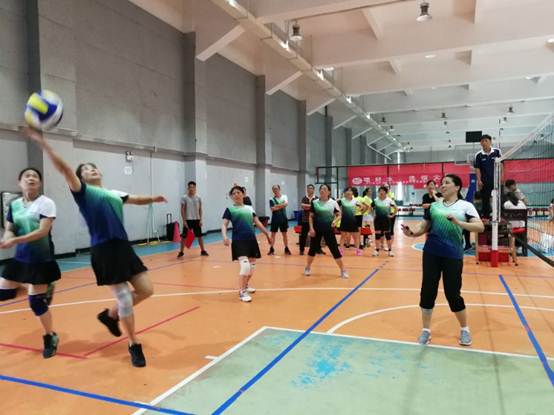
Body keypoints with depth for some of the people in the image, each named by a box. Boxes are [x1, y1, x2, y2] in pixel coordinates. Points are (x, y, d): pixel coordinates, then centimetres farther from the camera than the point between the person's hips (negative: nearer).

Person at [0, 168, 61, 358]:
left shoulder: (46, 203, -12)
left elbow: (43, 231, -20)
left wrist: (15, 240, -28)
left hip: (41, 260, -6)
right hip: (20, 258, 6)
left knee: (36, 302, -2)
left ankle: (50, 338, 21)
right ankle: (44, 289, 32)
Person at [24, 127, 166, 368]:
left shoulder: (114, 194, 21)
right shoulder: (83, 192, 2)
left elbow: (136, 200, 32)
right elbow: (63, 168, -10)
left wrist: (153, 199, 12)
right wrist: (42, 143, -19)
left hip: (124, 247, 7)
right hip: (103, 251, -6)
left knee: (146, 290, 5)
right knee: (123, 297, -4)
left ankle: (110, 315, 30)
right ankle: (134, 346, 15)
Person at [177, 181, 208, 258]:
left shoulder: (198, 198, 5)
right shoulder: (184, 198, -4)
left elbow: (200, 209, 8)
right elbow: (182, 210, -5)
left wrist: (200, 220, 1)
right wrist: (184, 221, -11)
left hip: (196, 220, 3)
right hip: (188, 220, -3)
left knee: (199, 236, 8)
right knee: (184, 236, 0)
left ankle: (202, 251, 18)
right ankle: (181, 252, 10)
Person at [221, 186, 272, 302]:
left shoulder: (250, 208, 16)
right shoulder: (230, 209, 2)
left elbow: (257, 223, 22)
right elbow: (224, 224, -6)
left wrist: (267, 234, 23)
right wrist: (225, 236, -24)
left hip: (252, 240, 6)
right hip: (239, 241, -5)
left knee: (252, 267, 13)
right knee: (245, 266, -19)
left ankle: (246, 285, 38)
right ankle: (241, 292, -6)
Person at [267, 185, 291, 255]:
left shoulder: (284, 196, 1)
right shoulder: (271, 199, -3)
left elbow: (286, 203, -18)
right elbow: (273, 209, -15)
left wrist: (277, 206, -18)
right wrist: (282, 206, -13)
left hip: (283, 218, 1)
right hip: (275, 219, -1)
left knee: (285, 234, 9)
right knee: (273, 234, 4)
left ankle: (286, 249, 18)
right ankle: (271, 249, 11)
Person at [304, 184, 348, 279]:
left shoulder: (333, 202, -3)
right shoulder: (315, 202, 0)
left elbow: (339, 215, 4)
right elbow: (311, 216, 4)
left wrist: (335, 221, -16)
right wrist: (311, 228, -5)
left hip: (328, 229, -1)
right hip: (317, 229, 1)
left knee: (334, 249, -1)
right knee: (313, 248, 10)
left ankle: (343, 270, 11)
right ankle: (308, 268, 28)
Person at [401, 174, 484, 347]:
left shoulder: (465, 205, -1)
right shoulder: (434, 205, 9)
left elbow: (480, 227, -11)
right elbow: (424, 226, 8)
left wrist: (458, 223, -26)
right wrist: (411, 232, -12)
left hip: (453, 255, -3)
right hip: (431, 252, 3)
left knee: (453, 293, 3)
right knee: (427, 290, 4)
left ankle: (464, 329, 28)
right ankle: (426, 330, 19)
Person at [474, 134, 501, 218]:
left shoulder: (497, 152, -1)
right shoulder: (479, 155, -2)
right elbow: (477, 168, -1)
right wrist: (479, 180, -8)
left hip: (496, 179, 1)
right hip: (485, 181, 0)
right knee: (485, 199, 5)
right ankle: (486, 216, 14)